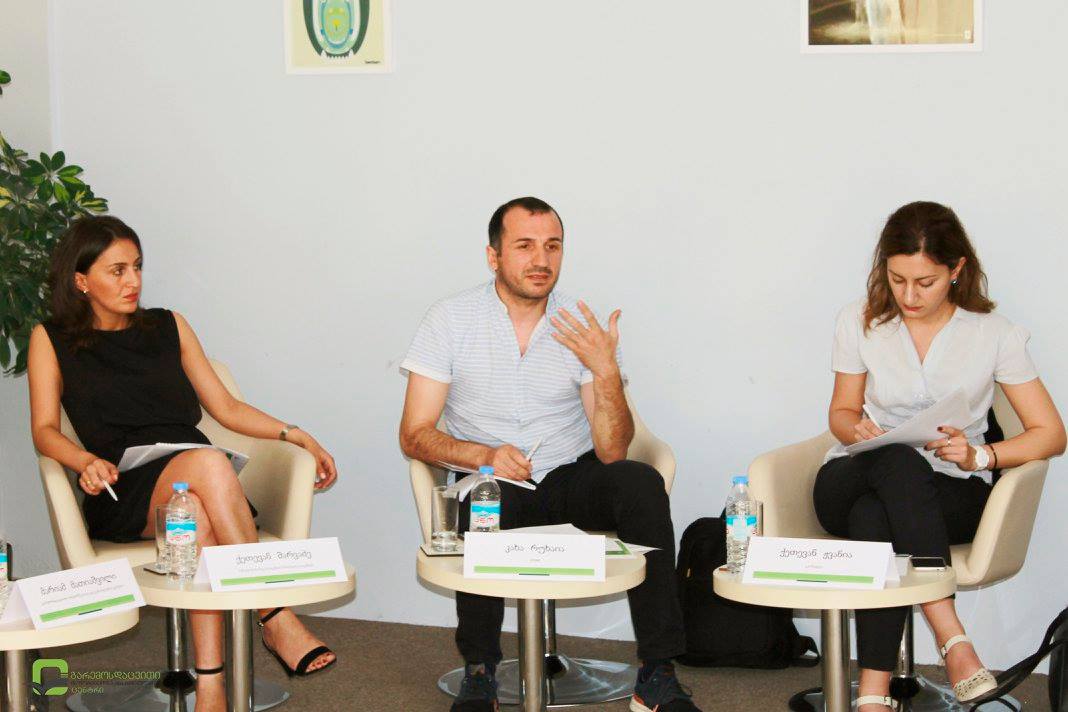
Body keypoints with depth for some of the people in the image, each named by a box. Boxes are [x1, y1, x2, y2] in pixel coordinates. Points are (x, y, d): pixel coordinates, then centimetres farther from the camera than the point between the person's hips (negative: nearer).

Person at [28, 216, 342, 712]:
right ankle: (276, 622, -39)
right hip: (124, 494, -3)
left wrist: (297, 436, 7)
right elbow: (45, 430, 5)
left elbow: (225, 407, 21)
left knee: (197, 516, -38)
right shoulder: (52, 340, 15)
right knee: (208, 464, -38)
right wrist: (88, 462, -17)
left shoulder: (168, 327, 23)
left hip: (195, 482, 3)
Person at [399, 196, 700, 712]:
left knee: (641, 483, -28)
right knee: (482, 508, -36)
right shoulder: (450, 321, -3)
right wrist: (485, 455, -22)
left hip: (571, 477, 2)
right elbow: (414, 435, -4)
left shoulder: (582, 329, 0)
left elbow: (612, 451, -5)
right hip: (491, 485, -2)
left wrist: (606, 371, -22)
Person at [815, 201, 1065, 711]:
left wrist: (979, 456, -17)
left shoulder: (993, 334, -2)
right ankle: (952, 639, -43)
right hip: (852, 481, 1)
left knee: (874, 516, -38)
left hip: (948, 493, -1)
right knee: (899, 461, -37)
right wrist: (858, 430, -10)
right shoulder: (860, 323, 3)